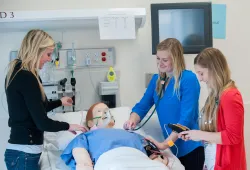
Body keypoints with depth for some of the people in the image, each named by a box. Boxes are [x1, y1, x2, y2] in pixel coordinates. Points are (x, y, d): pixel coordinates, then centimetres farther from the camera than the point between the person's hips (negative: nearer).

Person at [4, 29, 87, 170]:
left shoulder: (17, 73, 10)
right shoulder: (27, 77, -20)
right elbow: (42, 122, -20)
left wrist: (59, 102, 31)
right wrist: (68, 126, -4)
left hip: (20, 150, 9)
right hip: (25, 153, -9)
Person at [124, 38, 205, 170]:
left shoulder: (188, 79, -15)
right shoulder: (156, 79, 5)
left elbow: (186, 119, -21)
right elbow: (142, 106, 6)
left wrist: (165, 144, -26)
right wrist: (132, 121, -15)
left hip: (189, 149, -6)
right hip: (171, 148, 6)